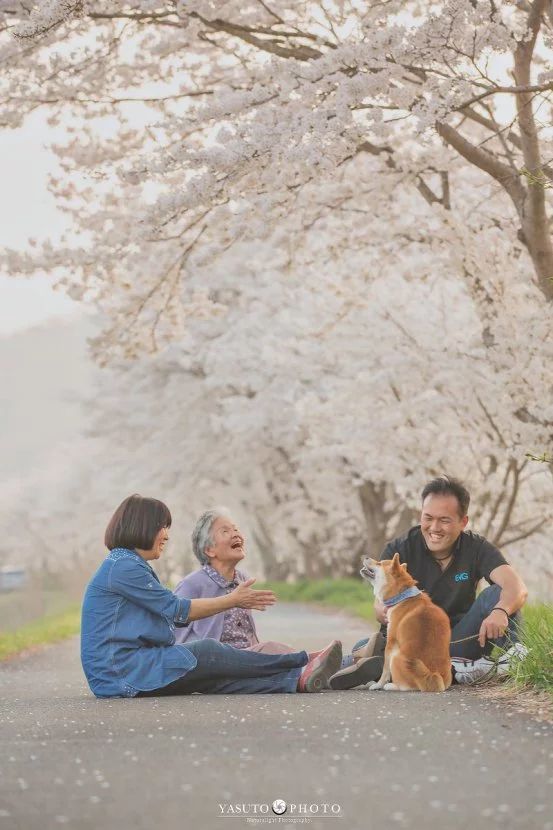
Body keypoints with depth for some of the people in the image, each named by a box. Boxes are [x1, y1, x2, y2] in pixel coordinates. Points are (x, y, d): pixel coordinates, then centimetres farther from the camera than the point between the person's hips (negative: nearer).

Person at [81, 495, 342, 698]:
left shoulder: (129, 565, 21)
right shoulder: (122, 567, -12)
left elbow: (175, 616, 16)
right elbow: (176, 610, -11)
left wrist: (237, 600, 12)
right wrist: (233, 600, -3)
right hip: (122, 673, -9)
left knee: (212, 678, -10)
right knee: (209, 655, -13)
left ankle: (296, 680, -26)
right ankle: (302, 664, -8)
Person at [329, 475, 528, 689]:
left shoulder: (476, 548, -3)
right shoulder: (398, 550, -4)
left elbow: (517, 588, -19)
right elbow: (380, 604, -18)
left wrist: (500, 611, -43)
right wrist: (386, 612, -44)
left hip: (456, 642, 1)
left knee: (497, 595, -21)